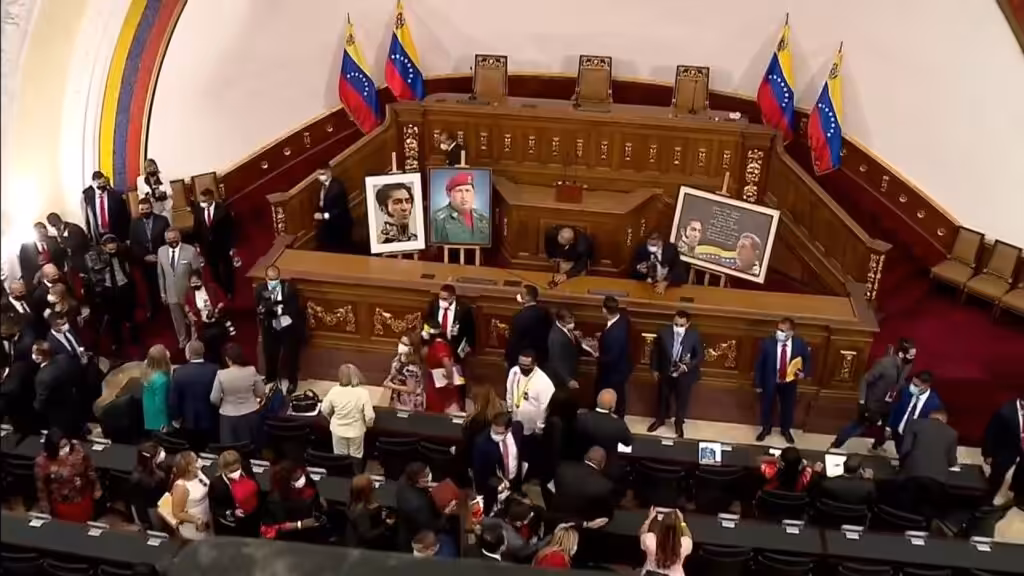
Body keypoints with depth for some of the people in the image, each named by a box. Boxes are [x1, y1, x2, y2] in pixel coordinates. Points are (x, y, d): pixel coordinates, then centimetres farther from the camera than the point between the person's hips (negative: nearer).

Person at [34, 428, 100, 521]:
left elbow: (90, 469, -5)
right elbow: (41, 488, -12)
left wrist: (96, 487, 6)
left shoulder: (78, 449, -23)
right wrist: (45, 511, -5)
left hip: (83, 499, 2)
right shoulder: (43, 462, -27)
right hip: (61, 504, -2)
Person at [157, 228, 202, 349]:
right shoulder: (161, 251, -6)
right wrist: (162, 292, 7)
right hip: (171, 293, 3)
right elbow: (160, 273, 4)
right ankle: (182, 340, 43)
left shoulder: (190, 250, -18)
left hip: (189, 292, -3)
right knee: (178, 320, 20)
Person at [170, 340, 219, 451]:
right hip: (211, 422, 1)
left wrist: (176, 418, 6)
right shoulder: (215, 370, -13)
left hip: (188, 423, -1)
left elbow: (173, 400, -10)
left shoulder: (179, 372, -16)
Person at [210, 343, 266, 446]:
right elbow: (261, 393, -2)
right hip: (251, 415, 2)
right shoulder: (252, 371, -11)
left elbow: (214, 399, -9)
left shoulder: (221, 374, -15)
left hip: (229, 417, -2)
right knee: (252, 447, 18)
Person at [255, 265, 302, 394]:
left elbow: (294, 307, -13)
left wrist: (281, 310, -27)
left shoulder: (288, 287, -14)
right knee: (270, 353, 19)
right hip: (270, 328, 2)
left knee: (290, 355, 8)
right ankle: (270, 377, 44)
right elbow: (258, 309, -12)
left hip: (288, 327, -2)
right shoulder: (260, 289, -9)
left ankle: (292, 381, 26)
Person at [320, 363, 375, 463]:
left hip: (338, 430, 1)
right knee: (355, 457, 17)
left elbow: (324, 410, -2)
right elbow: (369, 416, -19)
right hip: (356, 430, -1)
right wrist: (368, 424, 4)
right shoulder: (363, 392, -19)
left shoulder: (334, 390, -13)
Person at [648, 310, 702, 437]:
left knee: (682, 400, 19)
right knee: (663, 397, 24)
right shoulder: (663, 332, -21)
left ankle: (679, 424, 45)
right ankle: (660, 419, 51)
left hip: (685, 374, -1)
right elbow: (655, 350, -4)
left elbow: (700, 355, -12)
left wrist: (687, 367, -24)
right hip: (665, 372, 1)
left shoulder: (695, 335, -24)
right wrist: (654, 369, 1)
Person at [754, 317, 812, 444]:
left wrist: (805, 372, -13)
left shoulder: (800, 344, -18)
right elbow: (759, 364, -12)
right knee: (767, 405, 18)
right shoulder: (767, 343, -23)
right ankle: (765, 429, 45)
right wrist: (758, 383, -8)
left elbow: (807, 359, 3)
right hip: (770, 382, -1)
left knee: (788, 406, 21)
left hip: (789, 382, 2)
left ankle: (786, 430, 48)